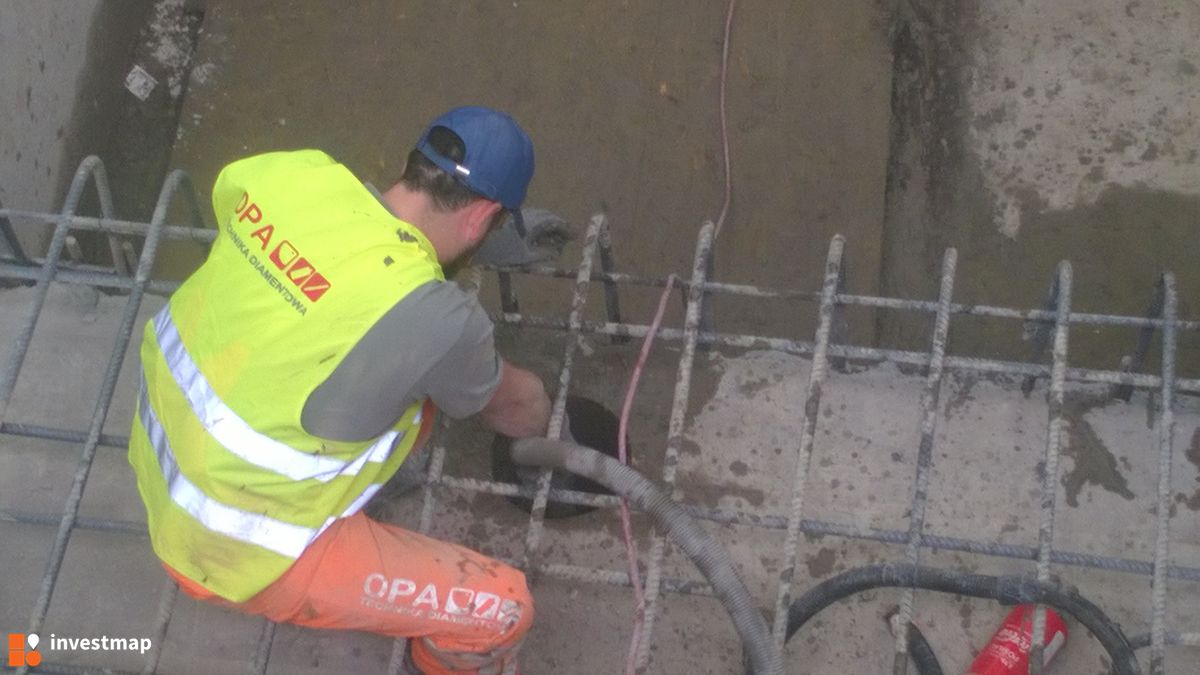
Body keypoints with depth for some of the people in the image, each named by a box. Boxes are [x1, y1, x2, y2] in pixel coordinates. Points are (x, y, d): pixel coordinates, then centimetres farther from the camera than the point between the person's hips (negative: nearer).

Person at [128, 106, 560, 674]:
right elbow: (512, 405, -3)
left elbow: (229, 185, 16)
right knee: (499, 608, -4)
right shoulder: (433, 318, -27)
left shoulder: (295, 174, -12)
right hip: (234, 550, -7)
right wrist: (541, 418, 21)